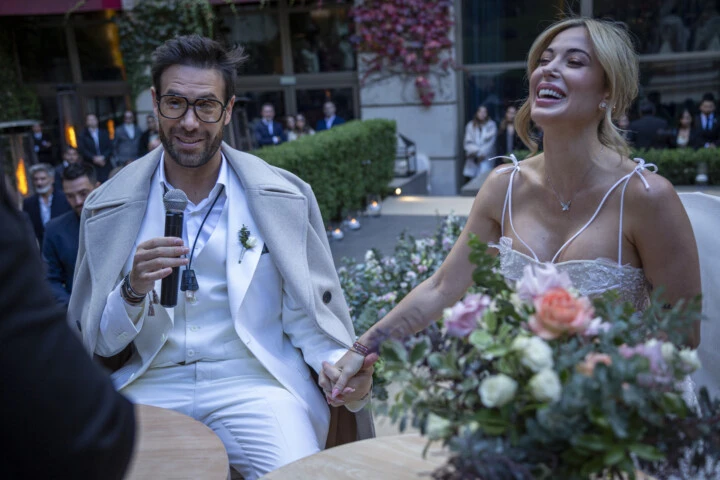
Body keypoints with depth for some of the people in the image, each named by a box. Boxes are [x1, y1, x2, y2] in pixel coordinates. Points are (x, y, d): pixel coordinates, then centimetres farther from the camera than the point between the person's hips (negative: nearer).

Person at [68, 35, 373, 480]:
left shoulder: (285, 196, 2)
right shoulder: (108, 207, 5)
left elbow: (308, 314, 4)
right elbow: (100, 343, 7)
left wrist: (339, 368, -16)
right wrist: (134, 291, -15)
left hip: (254, 380, -1)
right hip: (151, 384, 1)